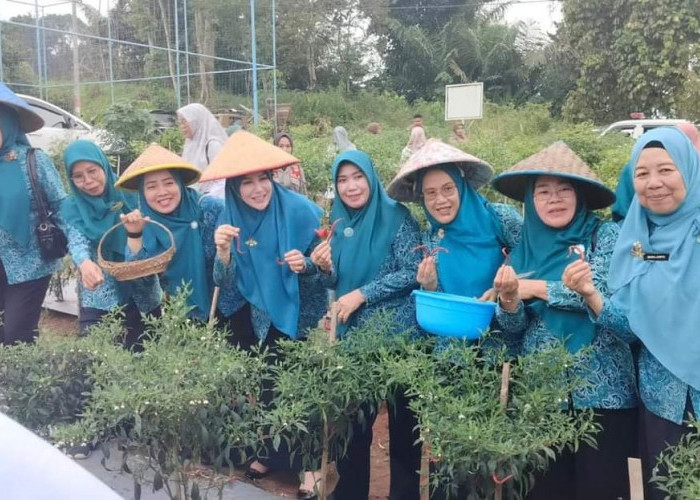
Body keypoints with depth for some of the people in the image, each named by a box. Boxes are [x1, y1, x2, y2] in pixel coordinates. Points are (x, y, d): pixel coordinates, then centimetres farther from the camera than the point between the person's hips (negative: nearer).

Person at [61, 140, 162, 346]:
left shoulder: (129, 194, -4)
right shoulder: (72, 207, -1)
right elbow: (77, 241, -17)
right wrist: (85, 263, -39)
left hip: (142, 293, 0)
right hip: (99, 297, 0)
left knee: (144, 352, 9)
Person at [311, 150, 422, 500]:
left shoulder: (397, 217, -9)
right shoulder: (338, 223, 7)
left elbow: (412, 273, -15)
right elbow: (338, 283, 12)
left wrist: (361, 294, -17)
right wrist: (325, 267, -10)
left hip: (399, 333, -4)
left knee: (402, 420, 8)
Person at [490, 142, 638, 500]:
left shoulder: (607, 236, -3)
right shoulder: (525, 248, 7)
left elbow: (603, 289, -21)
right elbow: (514, 330, 3)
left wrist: (533, 288, -11)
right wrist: (509, 300, -19)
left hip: (601, 390, -3)